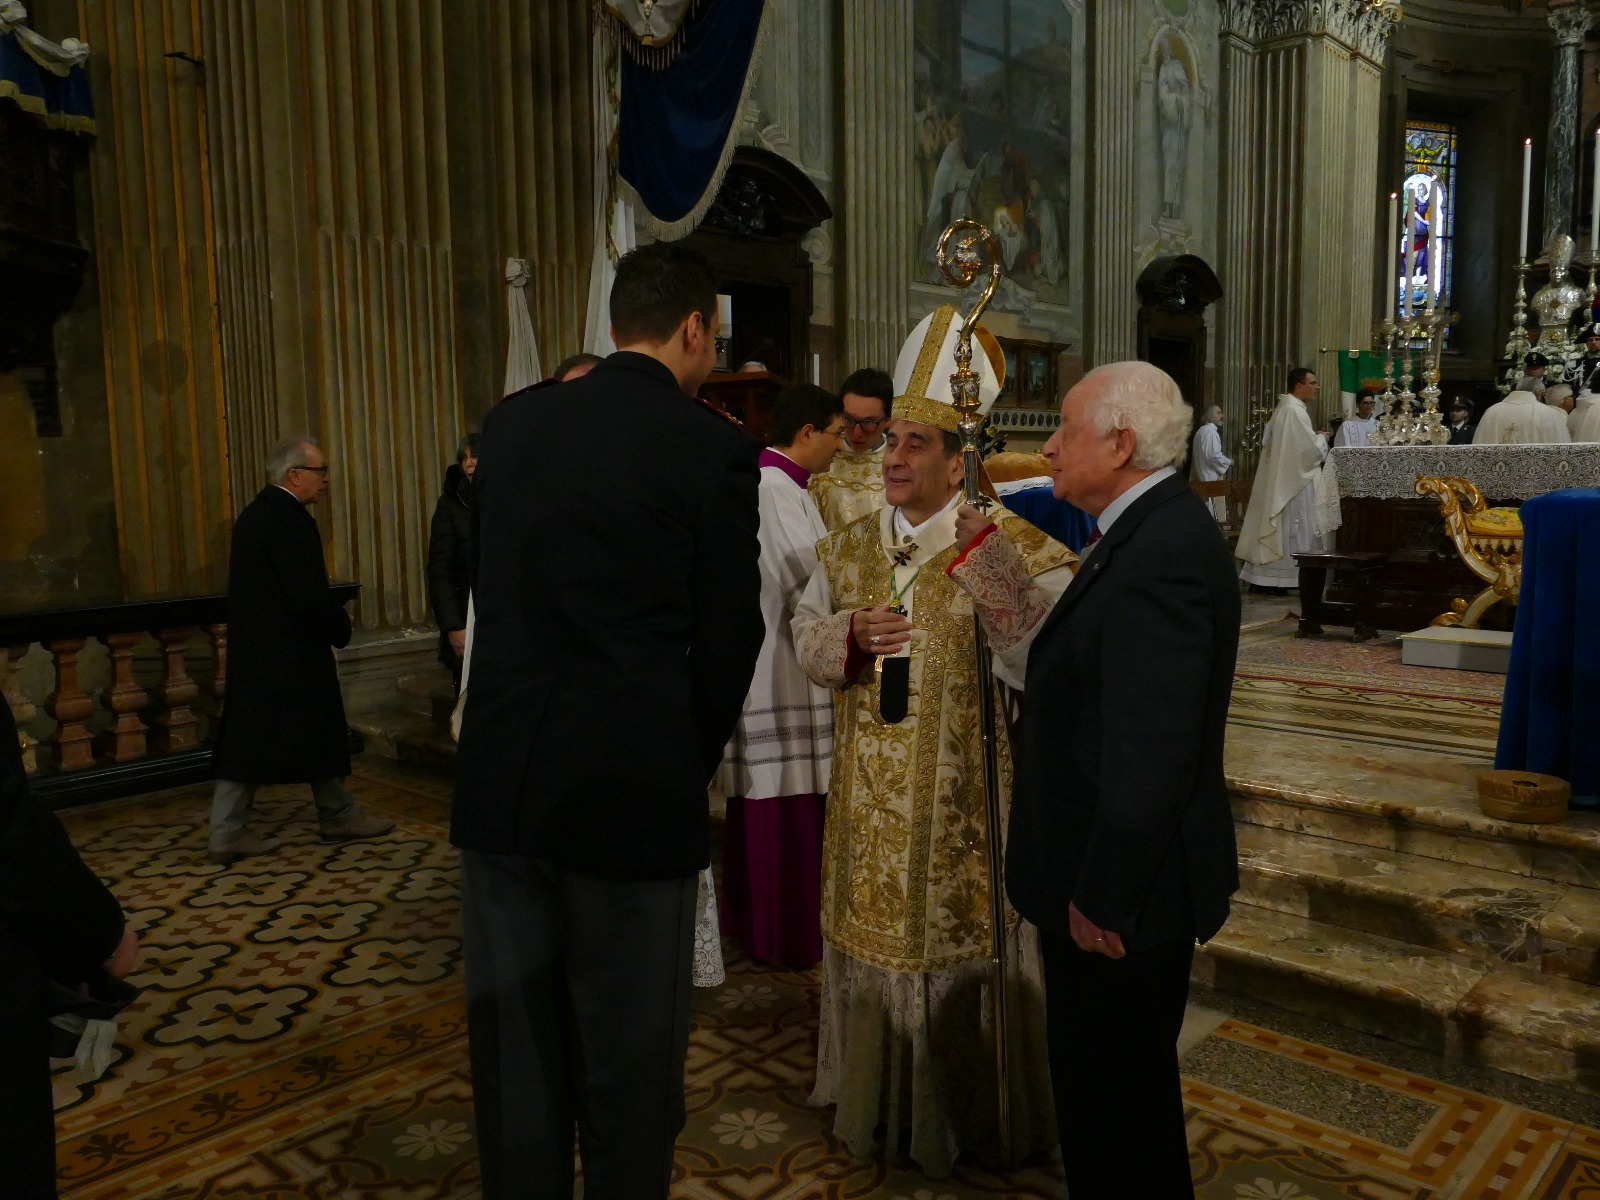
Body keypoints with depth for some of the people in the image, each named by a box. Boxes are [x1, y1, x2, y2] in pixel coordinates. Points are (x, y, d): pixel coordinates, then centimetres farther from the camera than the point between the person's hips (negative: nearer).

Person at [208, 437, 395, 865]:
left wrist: (330, 620, 15)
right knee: (320, 737, 6)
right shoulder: (290, 519, -19)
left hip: (254, 649, 9)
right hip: (289, 653, -9)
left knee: (246, 743, 10)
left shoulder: (255, 513, 11)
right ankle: (339, 818, 20)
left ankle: (227, 834, 13)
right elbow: (309, 597, -24)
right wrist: (341, 626, -7)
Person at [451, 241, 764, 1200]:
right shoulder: (715, 447, -8)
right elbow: (732, 633, -5)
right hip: (637, 792, -4)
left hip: (502, 786, 5)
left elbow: (496, 595, 11)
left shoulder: (512, 424, 6)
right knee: (630, 1064, 12)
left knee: (514, 1051, 17)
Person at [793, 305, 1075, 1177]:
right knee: (874, 934, 17)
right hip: (871, 802, 5)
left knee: (960, 940, 7)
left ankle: (963, 1106, 30)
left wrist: (996, 575, -31)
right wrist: (851, 634, -12)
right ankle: (876, 1094, 39)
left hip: (964, 802, -5)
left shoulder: (1012, 547, -11)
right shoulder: (847, 545, 6)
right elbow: (805, 636, 10)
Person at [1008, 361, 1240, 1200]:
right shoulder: (1153, 530, 7)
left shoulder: (1160, 553, -24)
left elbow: (1150, 753, -27)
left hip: (1124, 891, -10)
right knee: (1127, 1082, 25)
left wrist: (1102, 896, -21)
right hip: (1109, 878, 10)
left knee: (1113, 1103, 8)